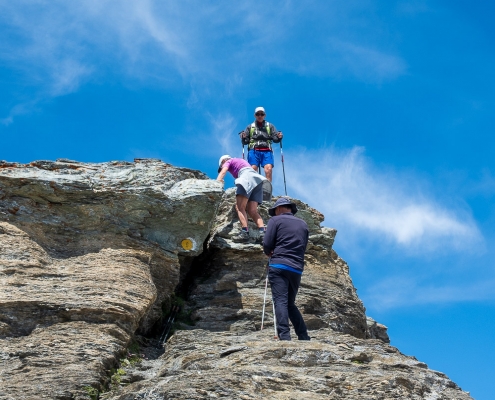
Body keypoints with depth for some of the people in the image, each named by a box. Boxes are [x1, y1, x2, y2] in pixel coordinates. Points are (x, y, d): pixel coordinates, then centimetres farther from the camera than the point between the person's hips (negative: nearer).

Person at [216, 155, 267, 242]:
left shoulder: (228, 162, 19)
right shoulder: (241, 161, 39)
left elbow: (222, 173, 3)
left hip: (247, 177, -7)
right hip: (257, 179, 7)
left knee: (239, 207, -14)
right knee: (252, 211, -3)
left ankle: (245, 232, -30)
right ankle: (263, 232, -23)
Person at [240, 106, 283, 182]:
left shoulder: (270, 126, 23)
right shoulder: (250, 127, 23)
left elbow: (275, 139, 12)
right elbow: (245, 142, 16)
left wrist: (279, 137, -11)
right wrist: (243, 138, -6)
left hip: (267, 151, 0)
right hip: (254, 151, 0)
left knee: (268, 169, -20)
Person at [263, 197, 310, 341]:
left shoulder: (276, 220, 4)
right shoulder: (303, 224, 19)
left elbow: (267, 244, -4)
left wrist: (269, 253, 18)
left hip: (279, 266, -5)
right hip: (297, 269, 5)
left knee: (280, 301, -10)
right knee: (290, 304, 16)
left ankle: (284, 337, -23)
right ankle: (304, 337, 8)